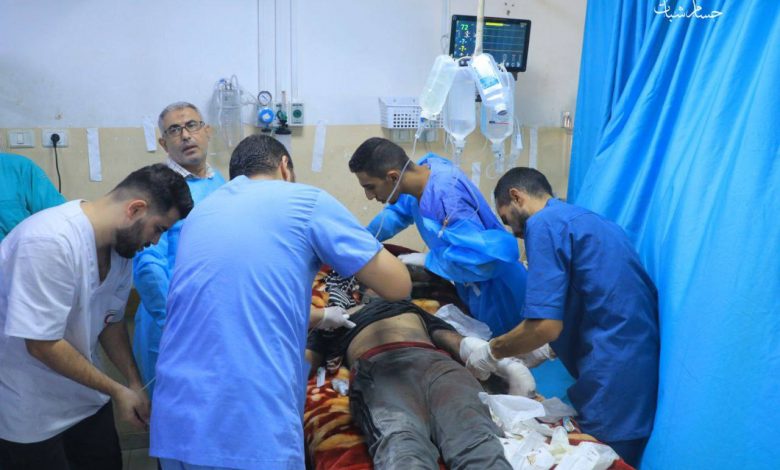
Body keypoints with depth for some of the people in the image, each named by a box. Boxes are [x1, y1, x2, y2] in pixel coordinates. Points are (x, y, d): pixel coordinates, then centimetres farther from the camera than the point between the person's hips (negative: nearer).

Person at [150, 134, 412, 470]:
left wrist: (315, 318, 39)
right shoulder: (305, 200, 0)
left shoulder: (200, 211, 19)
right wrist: (370, 256, 22)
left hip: (175, 419, 7)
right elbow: (398, 287, 2)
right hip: (253, 427, -7)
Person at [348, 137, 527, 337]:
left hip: (497, 295, -9)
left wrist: (427, 260, -26)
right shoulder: (428, 165, -9)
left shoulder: (447, 196, -36)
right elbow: (398, 211, 12)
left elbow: (483, 256, -42)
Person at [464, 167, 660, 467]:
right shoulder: (586, 219, 19)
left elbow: (546, 325, -18)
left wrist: (492, 353, -1)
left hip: (616, 380, -9)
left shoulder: (544, 223, -9)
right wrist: (540, 352, 23)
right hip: (644, 369, 9)